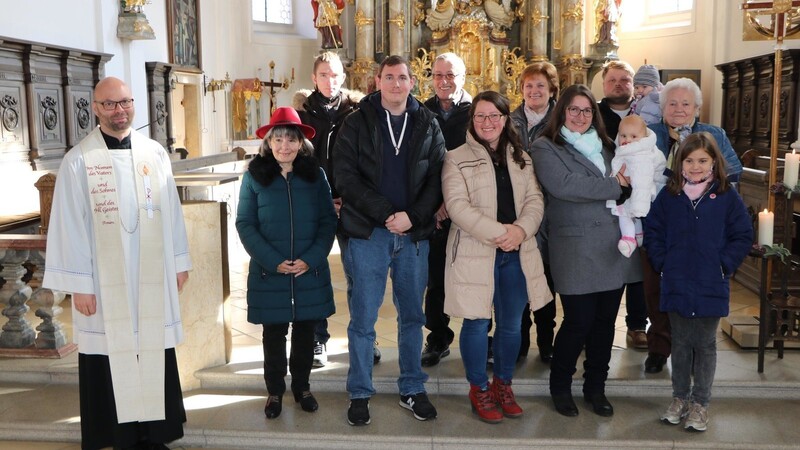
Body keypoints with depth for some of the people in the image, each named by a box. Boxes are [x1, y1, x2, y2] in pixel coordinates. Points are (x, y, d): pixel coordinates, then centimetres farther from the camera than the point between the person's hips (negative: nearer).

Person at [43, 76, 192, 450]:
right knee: (111, 359, 4)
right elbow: (70, 226, -6)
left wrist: (179, 262, 10)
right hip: (105, 283, -3)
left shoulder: (155, 154, 4)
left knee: (155, 355, 9)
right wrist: (78, 284, -7)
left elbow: (171, 211, 8)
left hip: (152, 278, 3)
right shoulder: (78, 161, -5)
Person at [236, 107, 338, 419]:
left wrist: (311, 259, -13)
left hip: (310, 273, 1)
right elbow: (245, 224, -4)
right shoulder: (254, 175, -2)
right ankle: (275, 391, 25)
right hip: (269, 273, -1)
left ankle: (302, 387, 29)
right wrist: (273, 261, -14)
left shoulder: (315, 174, 1)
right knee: (274, 334, 9)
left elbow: (328, 220, 0)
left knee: (305, 332, 12)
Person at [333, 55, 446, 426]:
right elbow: (344, 175, -8)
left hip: (415, 234, 2)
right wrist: (386, 213, -16)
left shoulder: (427, 124, 7)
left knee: (412, 315, 12)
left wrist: (413, 216, -14)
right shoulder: (357, 122, 1)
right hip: (367, 232, -2)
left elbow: (437, 179, 1)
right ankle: (359, 394, 18)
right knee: (363, 318, 4)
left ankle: (412, 389, 26)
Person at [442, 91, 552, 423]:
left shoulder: (521, 158, 13)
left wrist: (521, 229, -14)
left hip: (517, 253, 5)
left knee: (512, 325, 12)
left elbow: (535, 199, 5)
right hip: (475, 253, -4)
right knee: (477, 323, 4)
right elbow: (458, 206, -13)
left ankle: (503, 383, 31)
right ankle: (479, 388, 22)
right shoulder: (457, 158, -2)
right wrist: (497, 233, -20)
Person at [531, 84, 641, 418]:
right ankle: (560, 387, 20)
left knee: (605, 320, 10)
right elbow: (564, 185, -18)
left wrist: (629, 184, -5)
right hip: (576, 250, -6)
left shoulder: (605, 146, 19)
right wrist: (613, 185, -12)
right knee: (578, 321, -1)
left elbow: (625, 184, 19)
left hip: (614, 246, 6)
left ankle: (596, 387, 25)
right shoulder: (546, 148, -2)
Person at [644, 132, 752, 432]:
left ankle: (700, 403, 22)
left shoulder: (727, 197, -5)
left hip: (711, 287, -1)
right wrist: (662, 264, -4)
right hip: (676, 286, 2)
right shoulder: (668, 196, 0)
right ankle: (680, 398, 27)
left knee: (705, 344, 9)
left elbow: (742, 236, -2)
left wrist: (724, 265, -9)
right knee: (680, 343, 13)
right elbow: (653, 233, 4)